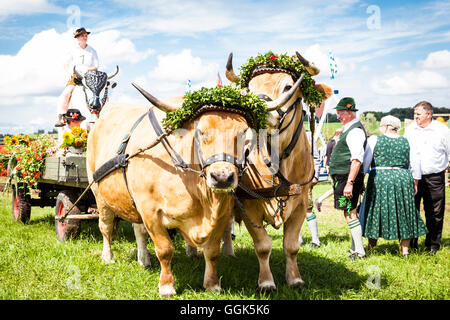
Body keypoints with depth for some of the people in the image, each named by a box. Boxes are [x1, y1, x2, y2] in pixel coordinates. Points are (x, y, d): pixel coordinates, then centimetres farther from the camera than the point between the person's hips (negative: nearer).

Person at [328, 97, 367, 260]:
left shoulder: (355, 131, -15)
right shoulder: (349, 129, 18)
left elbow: (357, 160, -24)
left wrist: (350, 183, -28)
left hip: (348, 178, -11)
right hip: (343, 178, 11)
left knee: (350, 213, -8)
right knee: (350, 213, 15)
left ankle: (359, 251, -4)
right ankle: (355, 248, 23)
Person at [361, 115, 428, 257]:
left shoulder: (374, 139, -1)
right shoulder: (406, 142, 7)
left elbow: (365, 163, -3)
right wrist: (414, 184, 21)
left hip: (379, 180, -2)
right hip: (403, 180, 2)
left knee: (376, 213, 8)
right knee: (403, 213, 11)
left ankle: (371, 248, 15)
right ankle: (405, 250, 11)